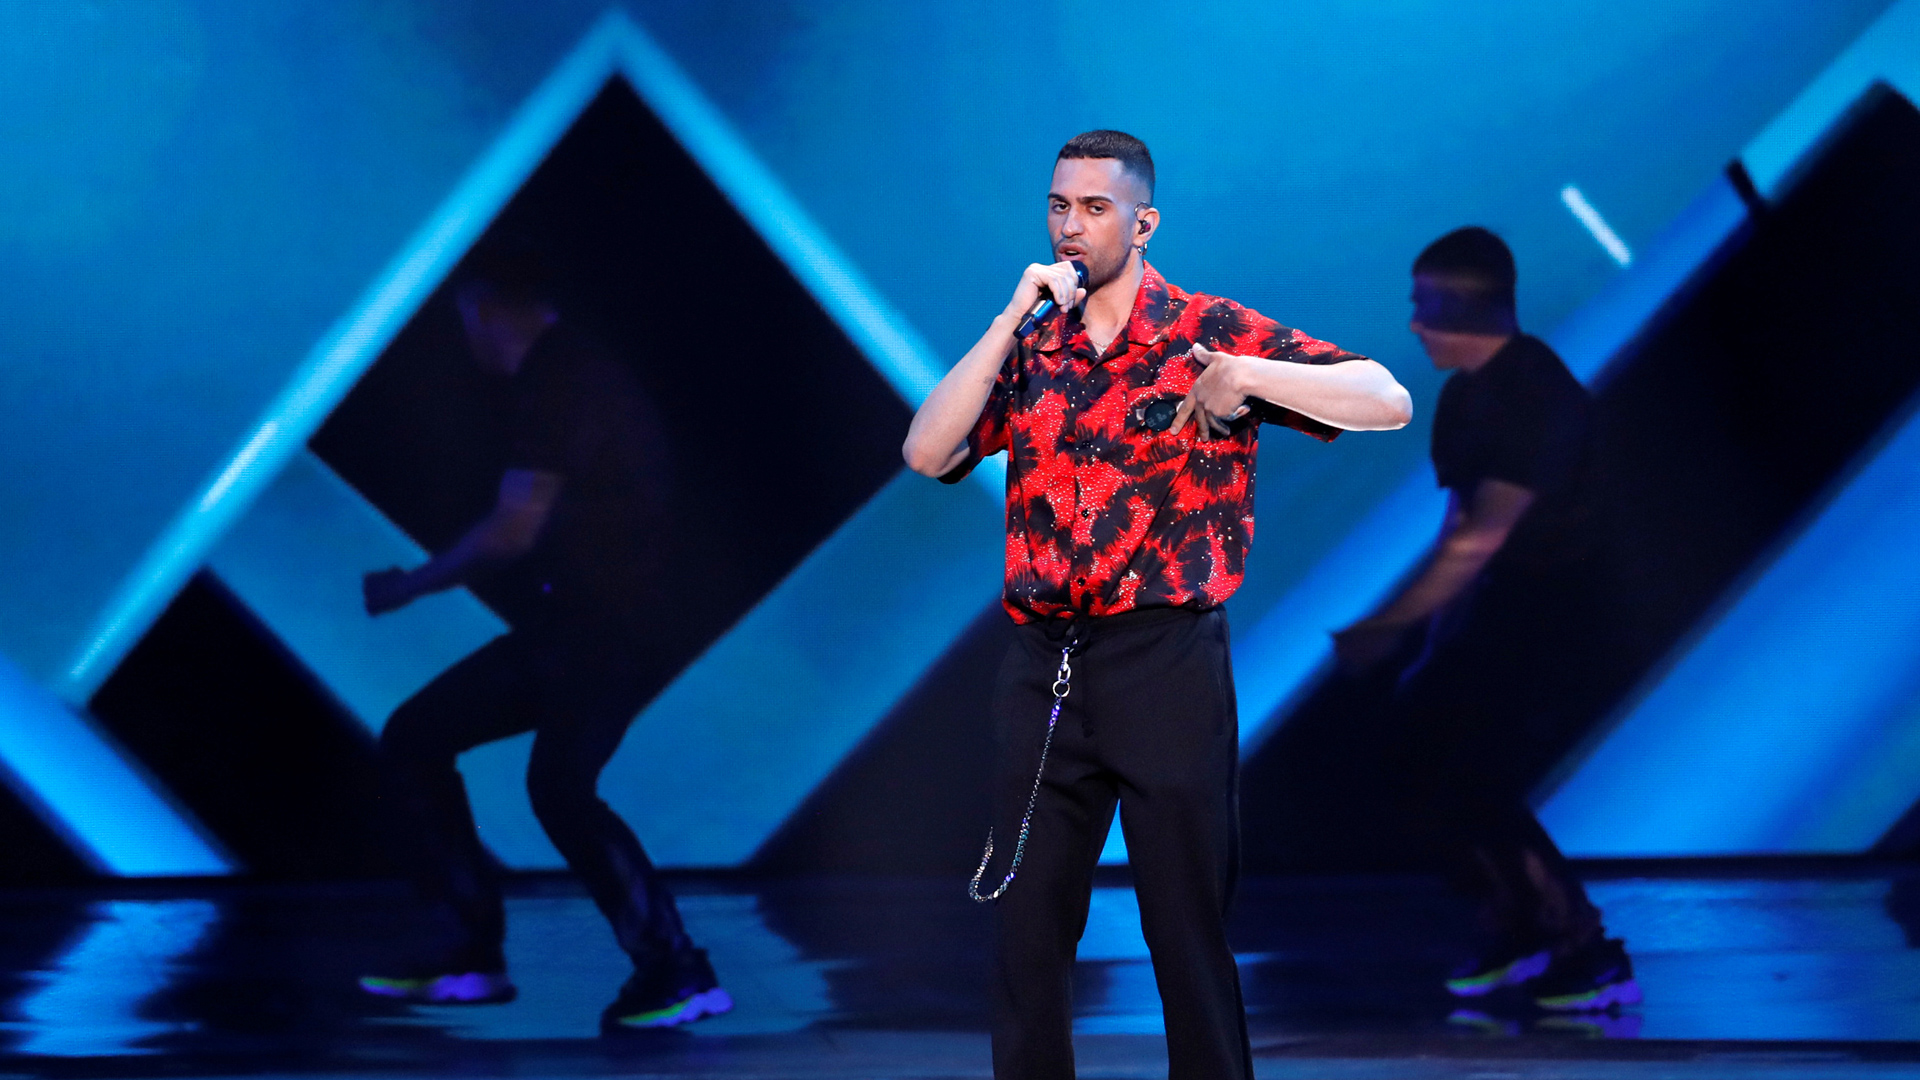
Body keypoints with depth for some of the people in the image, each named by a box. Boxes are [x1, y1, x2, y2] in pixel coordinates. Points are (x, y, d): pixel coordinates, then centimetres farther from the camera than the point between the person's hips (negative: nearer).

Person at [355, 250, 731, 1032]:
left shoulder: (555, 384, -14)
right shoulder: (583, 376, 17)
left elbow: (515, 530, -19)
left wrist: (413, 585, -7)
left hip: (607, 630, -10)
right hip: (567, 628, 10)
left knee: (559, 784, -26)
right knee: (415, 738, 10)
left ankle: (676, 973, -20)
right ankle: (468, 953, 10)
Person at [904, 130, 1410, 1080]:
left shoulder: (1213, 333, 1)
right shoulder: (1027, 353, 12)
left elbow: (1387, 403, -7)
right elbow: (928, 454, -3)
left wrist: (1248, 376, -21)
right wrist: (1014, 319, -6)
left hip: (1165, 661, -4)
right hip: (1041, 669, 4)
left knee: (1188, 930, 1)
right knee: (1026, 930, 5)